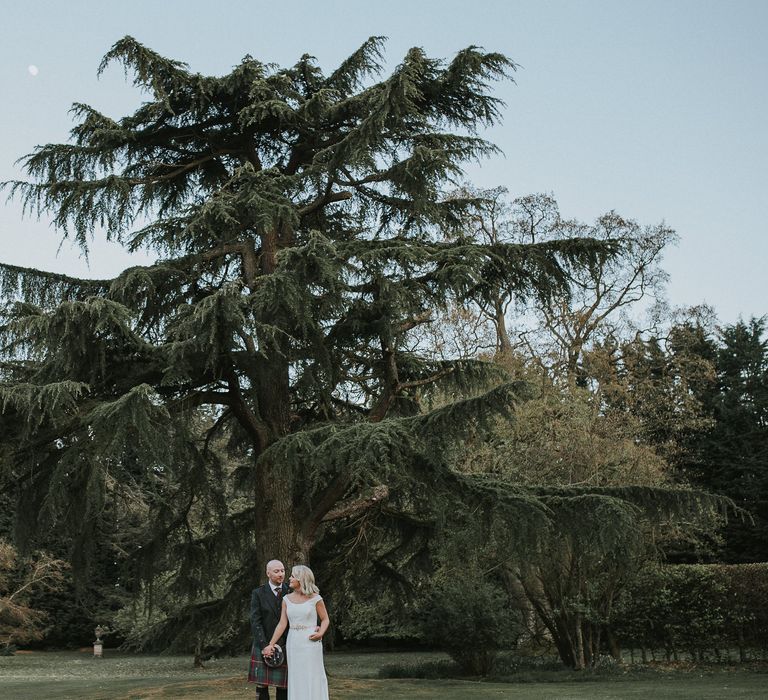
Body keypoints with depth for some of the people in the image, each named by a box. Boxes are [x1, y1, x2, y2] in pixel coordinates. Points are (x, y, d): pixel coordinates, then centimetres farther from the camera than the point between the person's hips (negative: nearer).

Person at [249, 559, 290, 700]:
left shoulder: (290, 593, 5)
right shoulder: (258, 593, 0)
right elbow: (255, 622, -6)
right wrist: (264, 646, -14)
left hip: (285, 646, 1)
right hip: (264, 647, -1)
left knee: (282, 686, 3)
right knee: (262, 686, -1)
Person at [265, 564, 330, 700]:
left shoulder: (315, 598, -4)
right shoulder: (287, 599, 5)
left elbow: (325, 619, 4)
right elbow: (282, 624, 3)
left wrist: (321, 633, -14)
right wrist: (271, 644, -3)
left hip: (310, 643, -4)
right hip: (293, 644, 4)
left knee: (312, 679, -1)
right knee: (296, 680, 6)